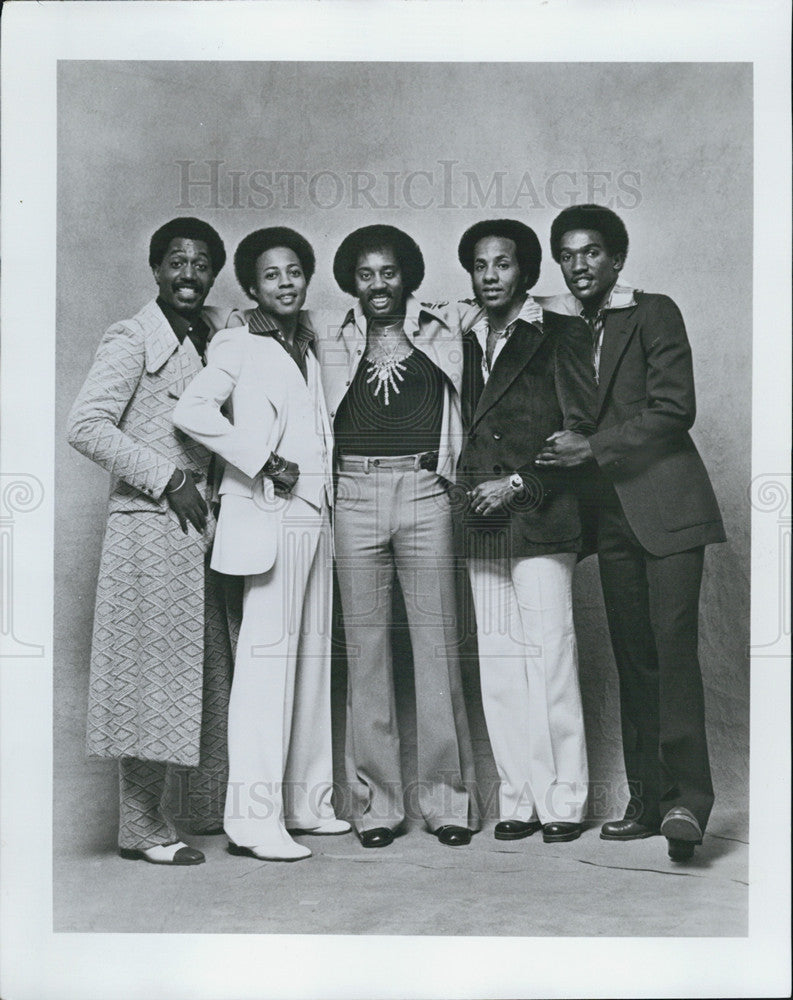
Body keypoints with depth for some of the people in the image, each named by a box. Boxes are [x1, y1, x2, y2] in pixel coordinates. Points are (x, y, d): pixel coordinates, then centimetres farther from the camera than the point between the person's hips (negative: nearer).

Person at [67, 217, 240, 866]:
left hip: (198, 525, 7)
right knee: (154, 675, -3)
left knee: (205, 673, 11)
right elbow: (86, 427, -14)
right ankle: (144, 829, 8)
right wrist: (166, 480, -13)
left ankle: (194, 808, 24)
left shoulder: (218, 333, 13)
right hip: (150, 526, -7)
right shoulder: (132, 340, -6)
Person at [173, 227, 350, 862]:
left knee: (312, 657, 9)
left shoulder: (308, 351, 21)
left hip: (315, 517, 8)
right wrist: (263, 462, -16)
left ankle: (304, 802, 19)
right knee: (268, 655, -11)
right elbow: (192, 410, -17)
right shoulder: (240, 347, -2)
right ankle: (254, 817, -8)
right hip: (269, 516, -8)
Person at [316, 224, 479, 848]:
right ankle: (376, 802, 10)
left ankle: (448, 797, 7)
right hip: (356, 496, 1)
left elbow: (464, 411, 15)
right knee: (366, 646, 2)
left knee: (437, 643, -2)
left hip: (424, 493, -1)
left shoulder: (441, 333, 11)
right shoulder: (334, 344, 14)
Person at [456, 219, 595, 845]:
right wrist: (468, 494, 4)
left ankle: (564, 801, 3)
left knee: (550, 656, -6)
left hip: (539, 519, -5)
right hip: (481, 525, 5)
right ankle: (520, 800, 10)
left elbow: (581, 428, -3)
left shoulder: (558, 334, 3)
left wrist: (519, 485, -9)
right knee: (497, 664, 3)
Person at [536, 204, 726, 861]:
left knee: (673, 642, -13)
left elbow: (674, 409, -9)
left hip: (666, 503, -5)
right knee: (633, 655, 6)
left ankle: (687, 794, -9)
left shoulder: (655, 314, 0)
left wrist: (593, 448, -14)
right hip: (611, 513, 5)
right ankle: (647, 800, 10)